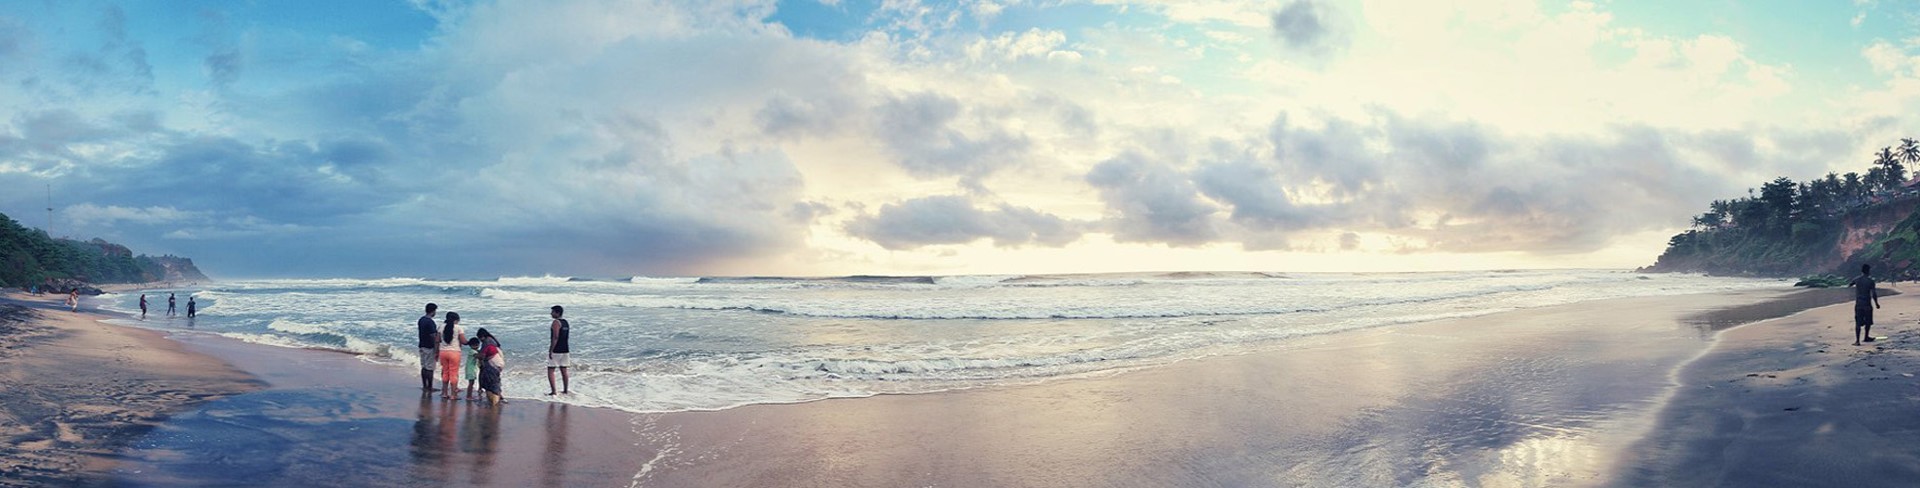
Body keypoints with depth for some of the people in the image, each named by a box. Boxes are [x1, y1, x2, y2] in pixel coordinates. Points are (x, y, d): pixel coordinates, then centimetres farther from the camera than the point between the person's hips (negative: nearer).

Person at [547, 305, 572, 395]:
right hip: (565, 350, 8)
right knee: (563, 370, 13)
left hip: (556, 350, -8)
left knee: (550, 371, -3)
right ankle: (565, 390, 16)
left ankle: (553, 391, -8)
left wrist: (551, 350, -21)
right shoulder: (566, 322, 13)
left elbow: (555, 337, -22)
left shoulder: (556, 322, -14)